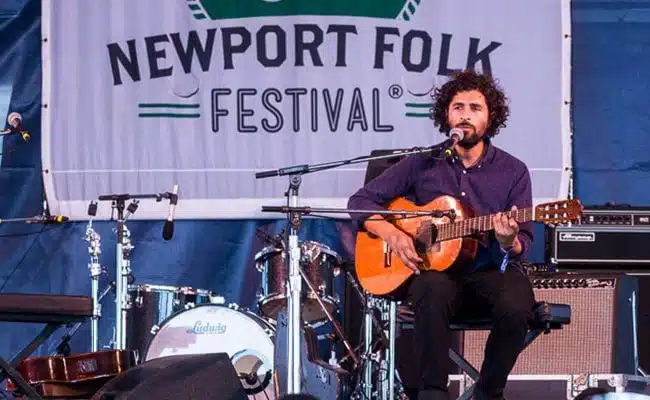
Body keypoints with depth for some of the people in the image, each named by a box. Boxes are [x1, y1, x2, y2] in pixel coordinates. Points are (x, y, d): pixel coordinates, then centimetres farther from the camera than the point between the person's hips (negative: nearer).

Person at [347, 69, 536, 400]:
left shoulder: (513, 171, 5)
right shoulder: (422, 164, 6)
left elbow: (523, 248, 2)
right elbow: (361, 201, 7)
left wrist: (509, 242, -23)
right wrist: (392, 234, -11)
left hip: (490, 273, 1)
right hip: (433, 269, -1)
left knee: (517, 306, -33)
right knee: (434, 291, -37)